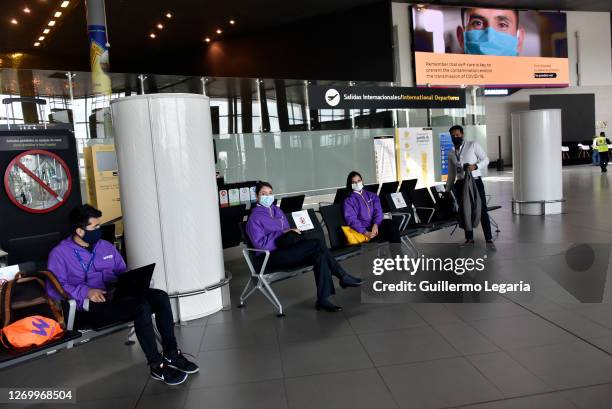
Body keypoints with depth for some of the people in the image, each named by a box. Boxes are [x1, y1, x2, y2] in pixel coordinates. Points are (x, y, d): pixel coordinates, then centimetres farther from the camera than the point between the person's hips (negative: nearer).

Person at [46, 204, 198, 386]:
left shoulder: (105, 246, 18)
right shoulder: (60, 253, 0)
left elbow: (122, 272, 22)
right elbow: (54, 288, -9)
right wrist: (86, 291, -21)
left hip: (116, 296, 6)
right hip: (90, 306, -6)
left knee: (160, 296, -19)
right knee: (141, 306, -32)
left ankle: (171, 354, -11)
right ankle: (157, 366, -23)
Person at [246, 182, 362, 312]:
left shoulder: (276, 210, 19)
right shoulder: (255, 217, -4)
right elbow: (260, 243, -14)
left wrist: (293, 232, 2)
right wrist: (283, 233, -16)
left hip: (286, 249, 8)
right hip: (271, 257, -8)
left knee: (319, 255, -24)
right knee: (317, 244, -24)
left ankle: (323, 299, -23)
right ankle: (343, 277, -14)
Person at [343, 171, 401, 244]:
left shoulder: (371, 195, 20)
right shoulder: (348, 201, 6)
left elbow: (378, 211, 6)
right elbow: (351, 220, -7)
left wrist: (375, 224, -15)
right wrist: (366, 232, -22)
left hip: (377, 224, 4)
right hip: (365, 228, -4)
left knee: (394, 222, -29)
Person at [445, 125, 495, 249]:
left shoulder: (473, 145, 1)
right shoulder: (451, 154, 12)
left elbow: (485, 159, -1)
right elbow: (451, 174, 17)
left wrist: (475, 166, -20)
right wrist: (447, 190, 16)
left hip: (475, 182, -5)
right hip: (460, 184, 5)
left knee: (482, 211, -4)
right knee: (464, 212, 8)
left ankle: (489, 240, -1)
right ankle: (469, 239, 19)